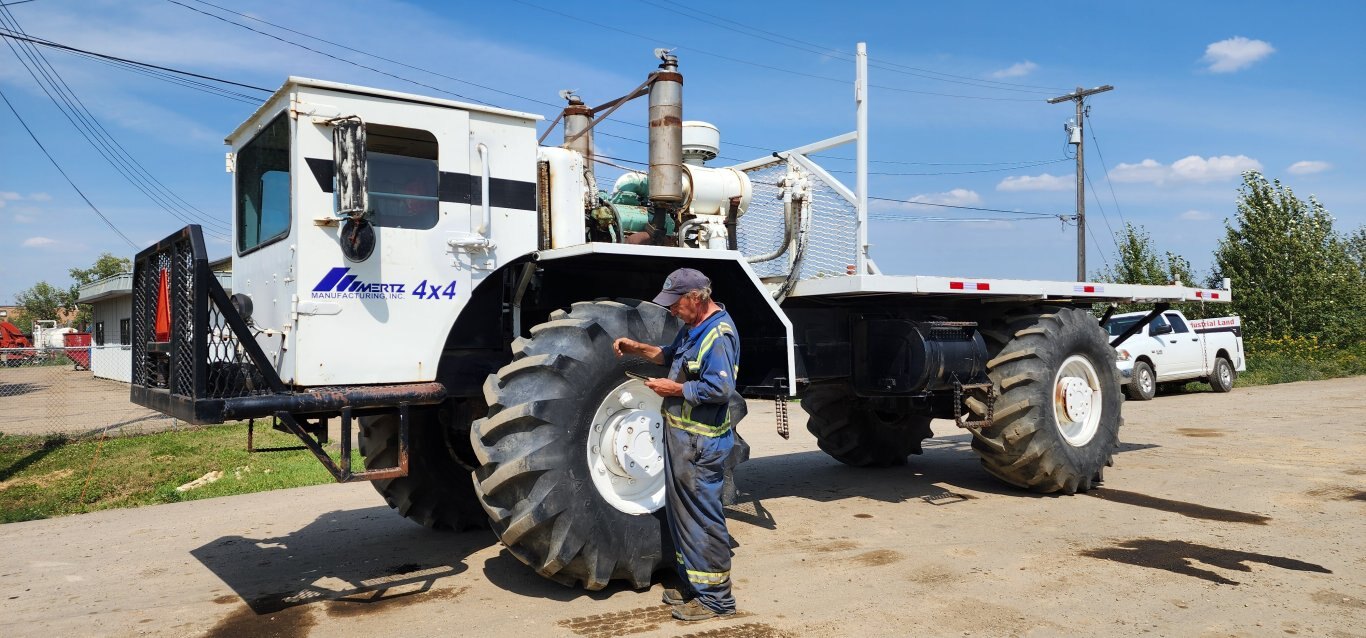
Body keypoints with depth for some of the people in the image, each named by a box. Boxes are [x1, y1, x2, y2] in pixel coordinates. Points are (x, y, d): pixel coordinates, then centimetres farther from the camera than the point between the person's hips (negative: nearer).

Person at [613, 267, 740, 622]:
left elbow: (720, 389, -28)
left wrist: (675, 389, -17)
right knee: (681, 511, 18)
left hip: (701, 443, -11)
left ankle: (716, 597, 9)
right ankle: (693, 584, 31)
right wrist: (638, 348, 13)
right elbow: (671, 355, 28)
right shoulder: (694, 326, 12)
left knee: (702, 516, -3)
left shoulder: (718, 333, -20)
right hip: (681, 434, 11)